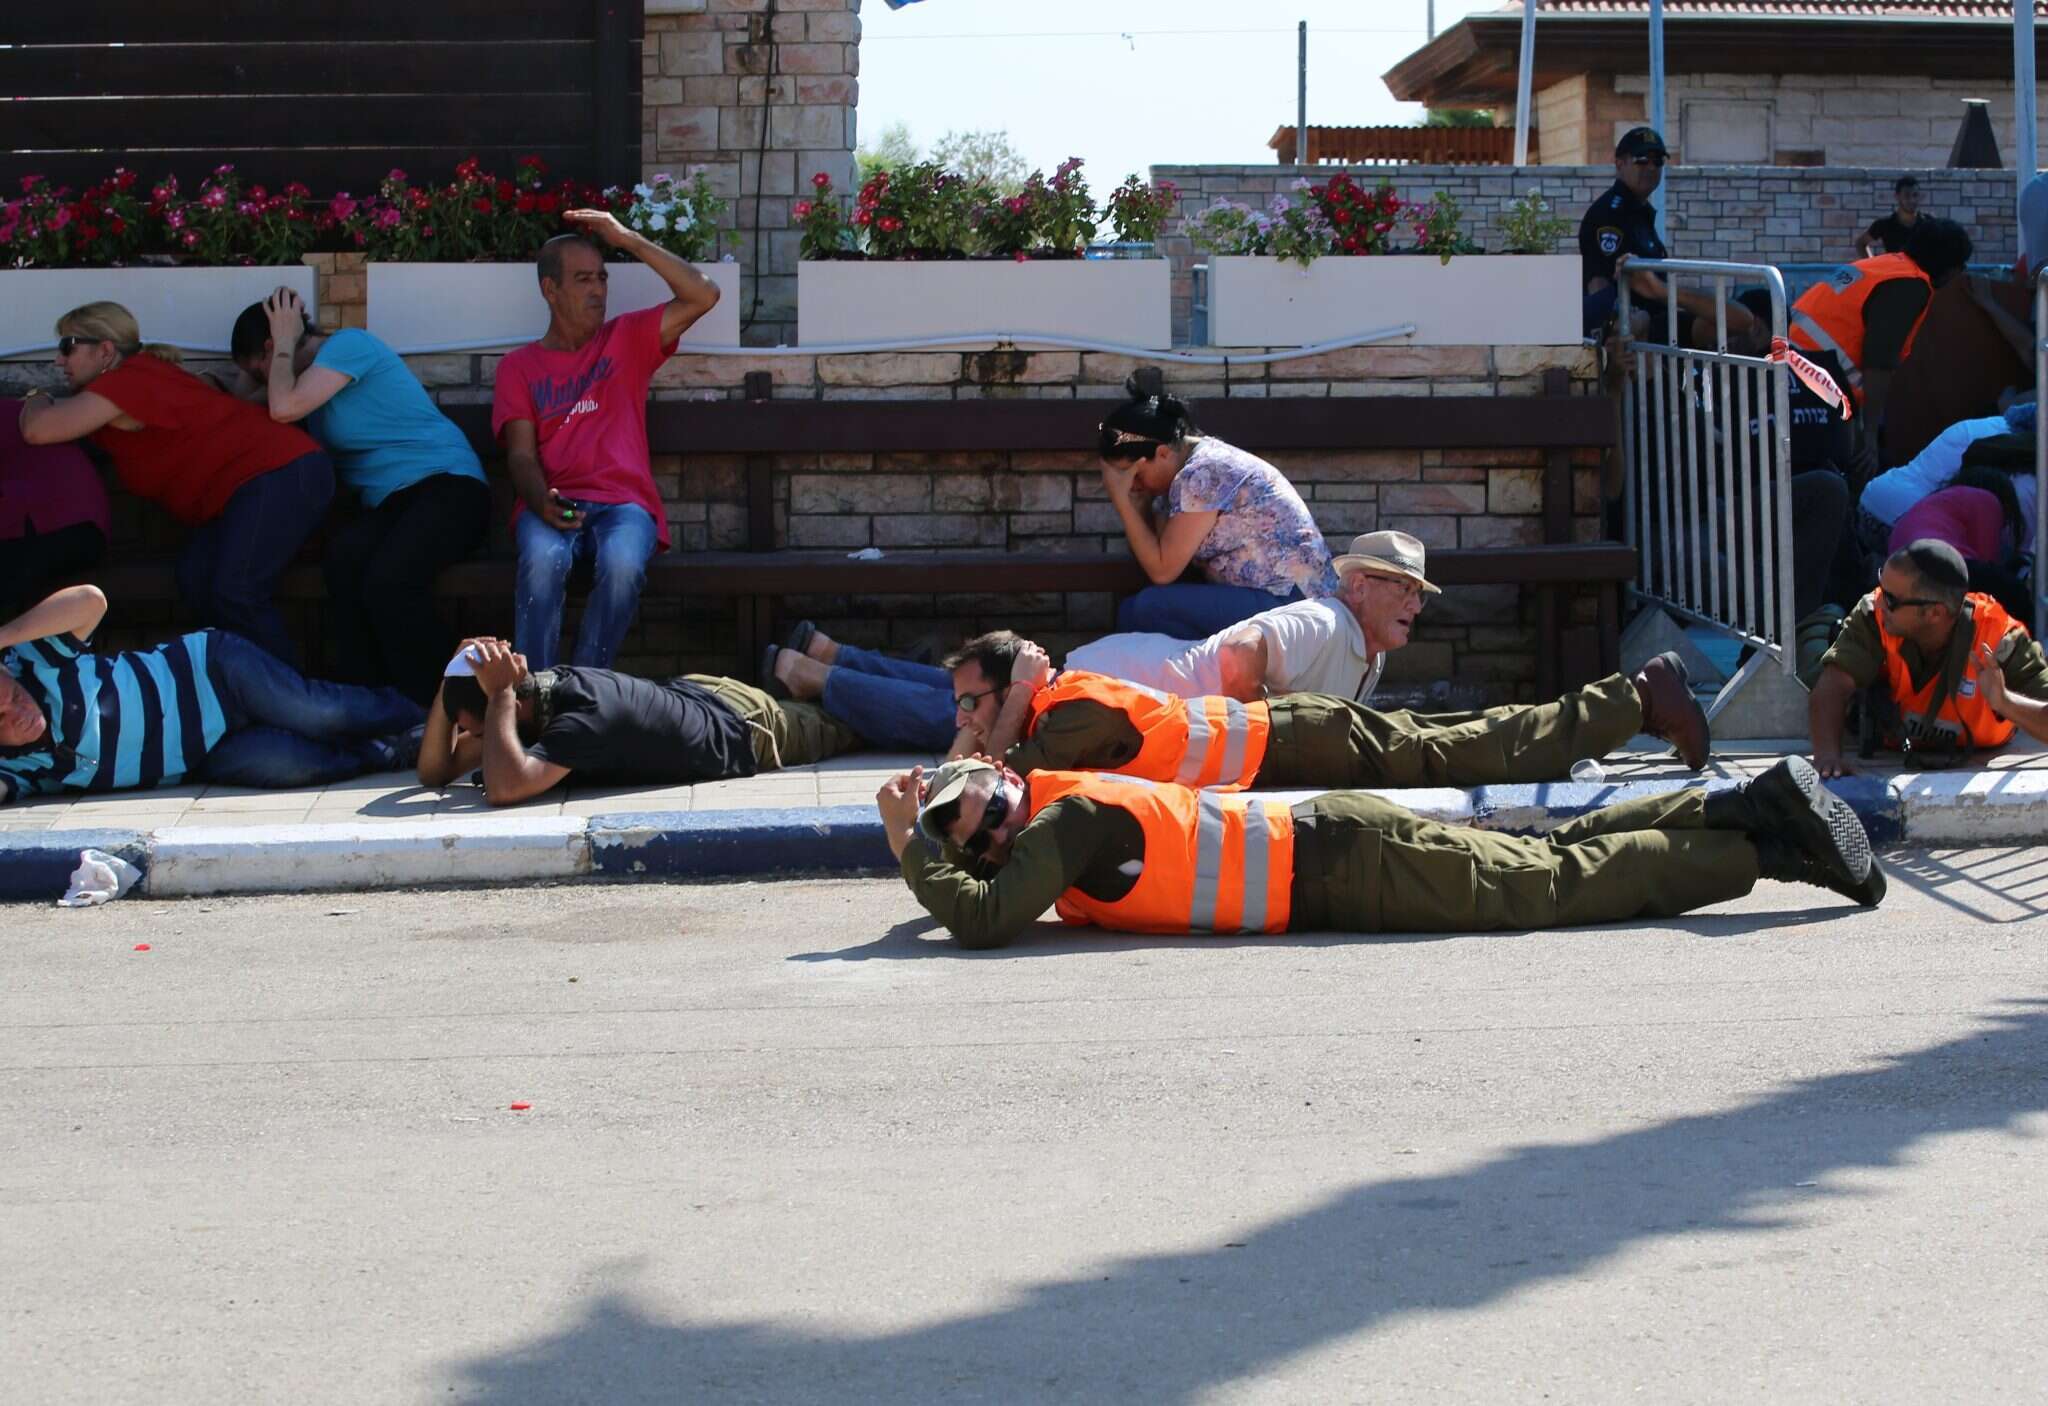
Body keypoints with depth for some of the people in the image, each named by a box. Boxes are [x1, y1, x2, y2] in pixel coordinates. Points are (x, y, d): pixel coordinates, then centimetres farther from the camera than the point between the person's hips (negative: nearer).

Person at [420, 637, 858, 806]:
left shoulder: (587, 714, -46)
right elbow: (435, 772, -20)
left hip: (748, 727, -4)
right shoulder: (537, 687, -24)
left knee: (831, 730, 29)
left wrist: (499, 694, -54)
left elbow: (504, 789, -59)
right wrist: (452, 680, -34)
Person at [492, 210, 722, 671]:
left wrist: (630, 240, 4)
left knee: (623, 563, -36)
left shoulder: (627, 340, 18)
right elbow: (521, 453, 4)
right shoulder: (519, 367, 16)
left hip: (623, 500, 0)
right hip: (552, 504, 0)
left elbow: (703, 295, 7)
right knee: (544, 559, -37)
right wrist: (540, 500, -19)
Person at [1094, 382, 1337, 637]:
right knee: (1132, 605, 2)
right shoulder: (1203, 459, 11)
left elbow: (1162, 570, -15)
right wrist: (1136, 498, -1)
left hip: (1289, 602, -10)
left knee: (1147, 609, -18)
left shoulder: (1201, 475, -17)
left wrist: (1121, 499, -11)